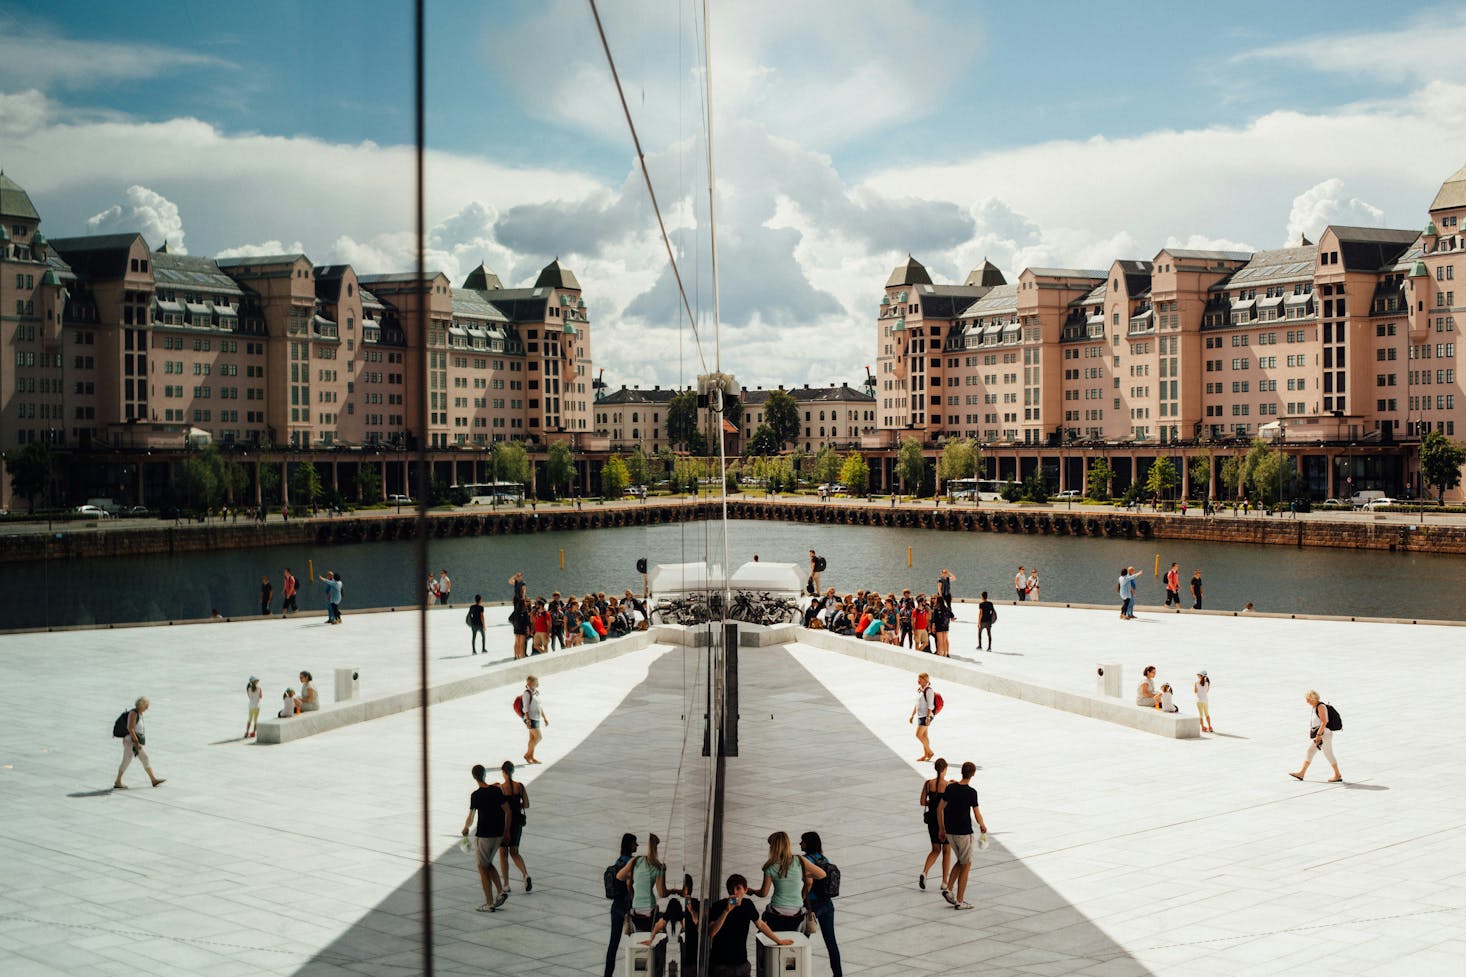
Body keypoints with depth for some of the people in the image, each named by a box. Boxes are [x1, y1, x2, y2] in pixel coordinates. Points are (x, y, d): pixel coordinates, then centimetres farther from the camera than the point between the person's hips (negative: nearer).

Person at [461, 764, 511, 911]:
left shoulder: (476, 795, -13)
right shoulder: (497, 790, 0)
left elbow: (470, 819, -8)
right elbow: (507, 811, 3)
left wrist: (465, 829, 13)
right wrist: (506, 831, 13)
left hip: (483, 835, -5)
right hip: (498, 834, 5)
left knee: (483, 868, 6)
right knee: (488, 864, 22)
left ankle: (489, 904, 5)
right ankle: (502, 891, 7)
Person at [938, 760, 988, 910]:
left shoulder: (950, 788, 1)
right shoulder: (971, 792, -14)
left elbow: (940, 809, 4)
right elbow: (977, 816, -12)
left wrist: (942, 828, 16)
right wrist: (983, 826, 9)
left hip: (950, 832, 6)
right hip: (964, 833, -6)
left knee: (961, 862, 21)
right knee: (966, 865, 6)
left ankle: (949, 889, 7)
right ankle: (959, 901, 6)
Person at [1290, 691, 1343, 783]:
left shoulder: (1320, 707, -17)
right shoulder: (1312, 707, 10)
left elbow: (1324, 722, -23)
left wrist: (1319, 735, -25)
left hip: (1324, 733, -10)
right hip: (1317, 734, 10)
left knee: (1328, 755, -1)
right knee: (1309, 752, 6)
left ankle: (1338, 776, 9)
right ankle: (1301, 773, 6)